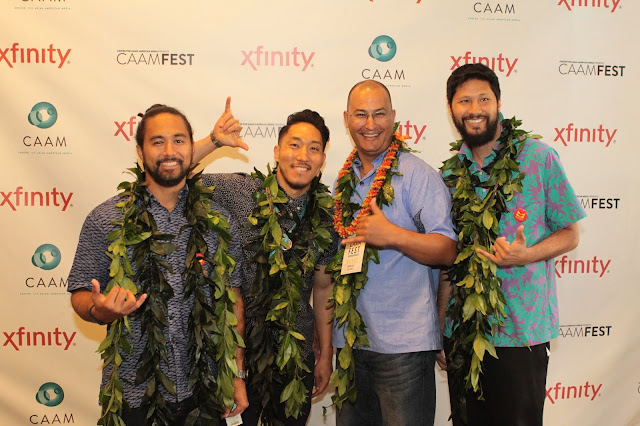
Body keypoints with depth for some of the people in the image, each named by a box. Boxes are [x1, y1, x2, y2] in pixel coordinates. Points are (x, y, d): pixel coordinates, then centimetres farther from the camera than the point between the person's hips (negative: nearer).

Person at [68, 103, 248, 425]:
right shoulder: (106, 219, -5)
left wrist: (237, 375, 3)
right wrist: (101, 310, -24)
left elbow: (232, 300, 4)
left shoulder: (218, 221, 1)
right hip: (132, 395, -1)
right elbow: (80, 294, -1)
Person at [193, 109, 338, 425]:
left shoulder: (327, 218, -2)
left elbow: (322, 287, 6)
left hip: (296, 354, 3)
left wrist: (325, 354, 9)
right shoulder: (239, 191, -11)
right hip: (237, 346, -2)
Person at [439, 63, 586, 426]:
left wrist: (526, 255, -20)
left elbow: (569, 234, 0)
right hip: (461, 329, 4)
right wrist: (440, 327, 9)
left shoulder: (538, 157, -5)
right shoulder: (451, 172, 6)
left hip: (521, 331, -3)